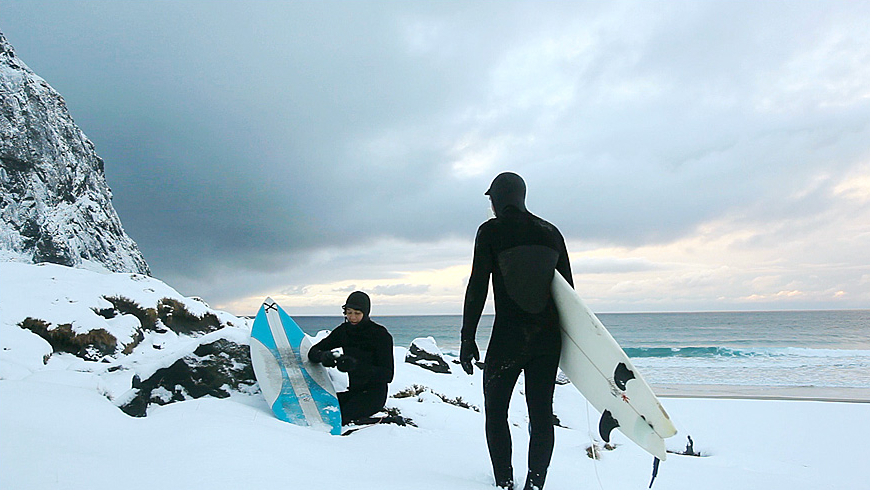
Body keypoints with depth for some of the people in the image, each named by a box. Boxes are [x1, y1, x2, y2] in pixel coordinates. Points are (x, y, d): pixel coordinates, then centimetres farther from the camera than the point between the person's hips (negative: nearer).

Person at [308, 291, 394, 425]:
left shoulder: (380, 334, -11)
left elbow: (387, 375, -20)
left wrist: (356, 366, -35)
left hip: (374, 394, -6)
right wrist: (323, 356, -21)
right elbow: (312, 352, 5)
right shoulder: (344, 331, 4)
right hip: (353, 391, 6)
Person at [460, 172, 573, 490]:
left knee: (495, 410, 10)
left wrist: (467, 338, -6)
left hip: (507, 336, -4)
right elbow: (568, 288, 10)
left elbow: (477, 287, -9)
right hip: (548, 337, 4)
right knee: (541, 412, 9)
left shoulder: (491, 231, -4)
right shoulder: (551, 232, 8)